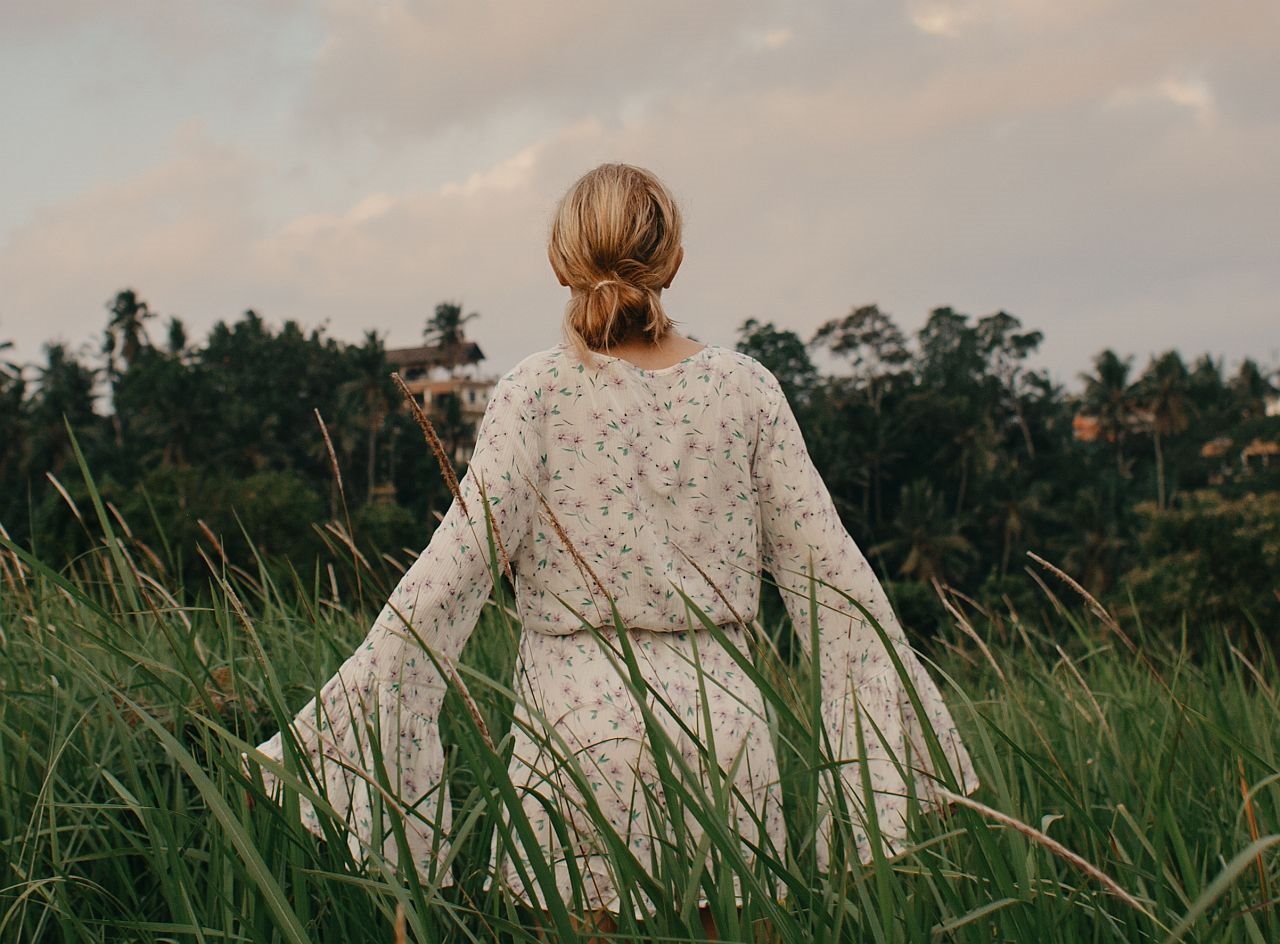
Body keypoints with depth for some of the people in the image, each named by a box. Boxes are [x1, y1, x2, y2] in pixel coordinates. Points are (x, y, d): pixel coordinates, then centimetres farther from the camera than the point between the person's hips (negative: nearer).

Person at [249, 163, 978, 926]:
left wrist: (326, 731, -6)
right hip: (724, 721, 2)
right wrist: (918, 739, 11)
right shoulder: (746, 389, 2)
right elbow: (829, 572, 3)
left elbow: (452, 575, -11)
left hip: (582, 729, -2)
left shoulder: (536, 394, -5)